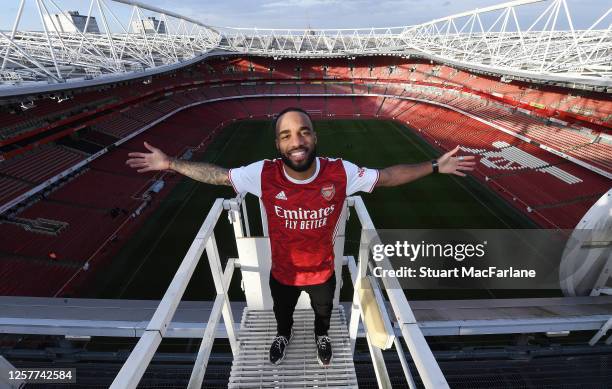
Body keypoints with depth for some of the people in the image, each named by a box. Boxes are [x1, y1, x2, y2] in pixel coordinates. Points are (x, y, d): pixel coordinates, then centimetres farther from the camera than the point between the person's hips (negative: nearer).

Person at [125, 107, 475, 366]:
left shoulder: (340, 172, -28)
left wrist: (435, 167, -16)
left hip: (324, 271, 0)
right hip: (282, 273, 1)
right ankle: (284, 336, 72)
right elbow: (217, 174, -14)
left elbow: (387, 176, -15)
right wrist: (170, 164, -13)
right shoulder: (263, 174, -28)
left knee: (323, 311, 33)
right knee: (282, 313, 33)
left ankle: (322, 336, 72)